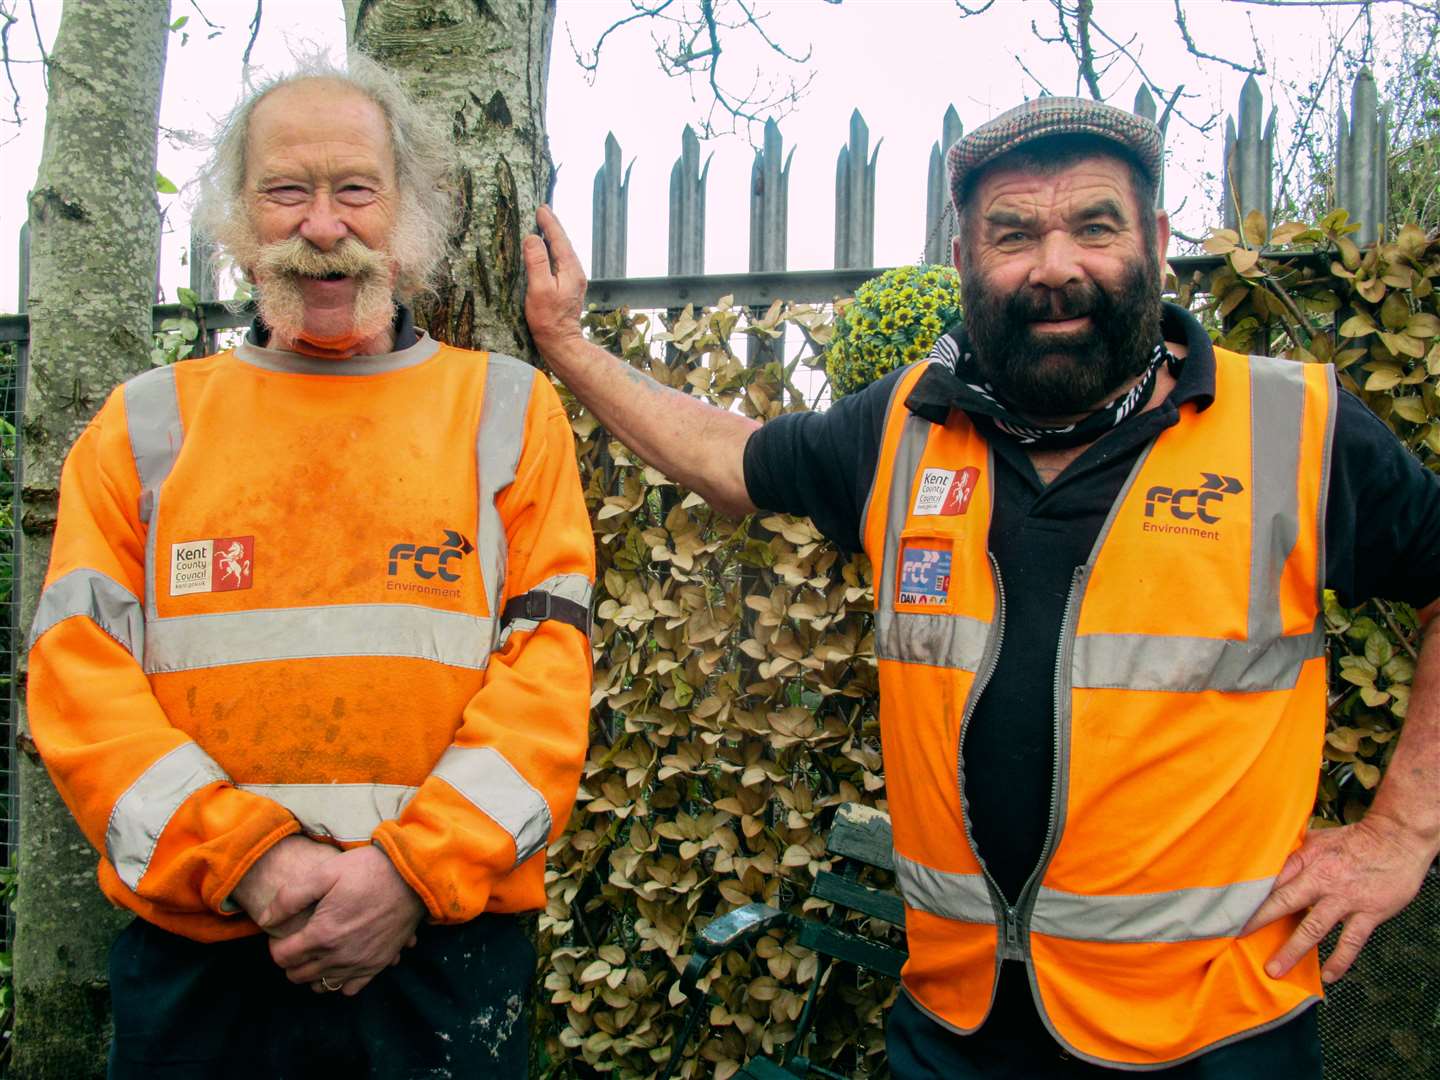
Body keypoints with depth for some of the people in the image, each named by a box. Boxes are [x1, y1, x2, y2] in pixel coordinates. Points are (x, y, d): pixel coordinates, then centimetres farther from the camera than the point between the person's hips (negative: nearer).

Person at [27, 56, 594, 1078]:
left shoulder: (510, 409, 3)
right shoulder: (148, 422, 7)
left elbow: (549, 666, -4)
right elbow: (79, 671, 0)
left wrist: (416, 866, -15)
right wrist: (245, 858, -13)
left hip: (445, 949, -1)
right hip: (195, 951, 2)